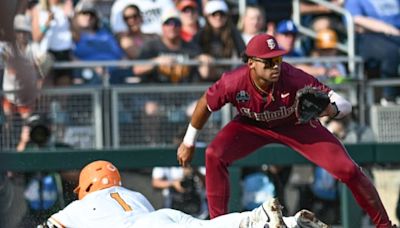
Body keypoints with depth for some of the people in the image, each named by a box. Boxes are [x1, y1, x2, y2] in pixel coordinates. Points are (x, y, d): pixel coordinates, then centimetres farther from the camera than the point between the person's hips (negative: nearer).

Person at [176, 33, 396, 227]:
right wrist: (188, 143, -3)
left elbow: (345, 105, -37)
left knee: (348, 170, -11)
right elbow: (205, 104, -13)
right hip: (253, 126, 1)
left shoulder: (294, 78, -38)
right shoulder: (234, 82, -34)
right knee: (214, 154, -23)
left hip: (297, 125, -1)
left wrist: (331, 109, -61)